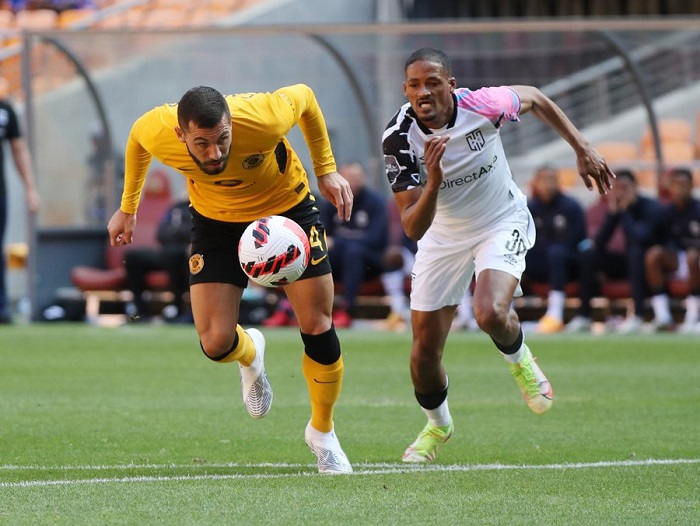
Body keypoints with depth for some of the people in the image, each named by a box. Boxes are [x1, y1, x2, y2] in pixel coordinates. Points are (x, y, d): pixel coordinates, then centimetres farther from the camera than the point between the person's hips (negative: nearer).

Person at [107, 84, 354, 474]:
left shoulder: (264, 121, -37)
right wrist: (128, 209, 6)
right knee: (216, 344, -11)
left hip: (287, 207, -1)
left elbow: (303, 96, -14)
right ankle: (250, 355, 30)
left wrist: (327, 170, -10)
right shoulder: (157, 133, -31)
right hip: (216, 219, 1)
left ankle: (323, 432, 24)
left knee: (318, 328, -3)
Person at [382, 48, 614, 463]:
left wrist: (583, 148, -1)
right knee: (424, 355, 2)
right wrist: (433, 182, -46)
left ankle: (519, 359, 8)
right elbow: (413, 229, -28)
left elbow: (535, 98, -1)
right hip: (443, 237, 2)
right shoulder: (399, 138, -25)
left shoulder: (482, 106, -26)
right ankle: (438, 425, 35)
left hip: (503, 223, -2)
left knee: (491, 314, -29)